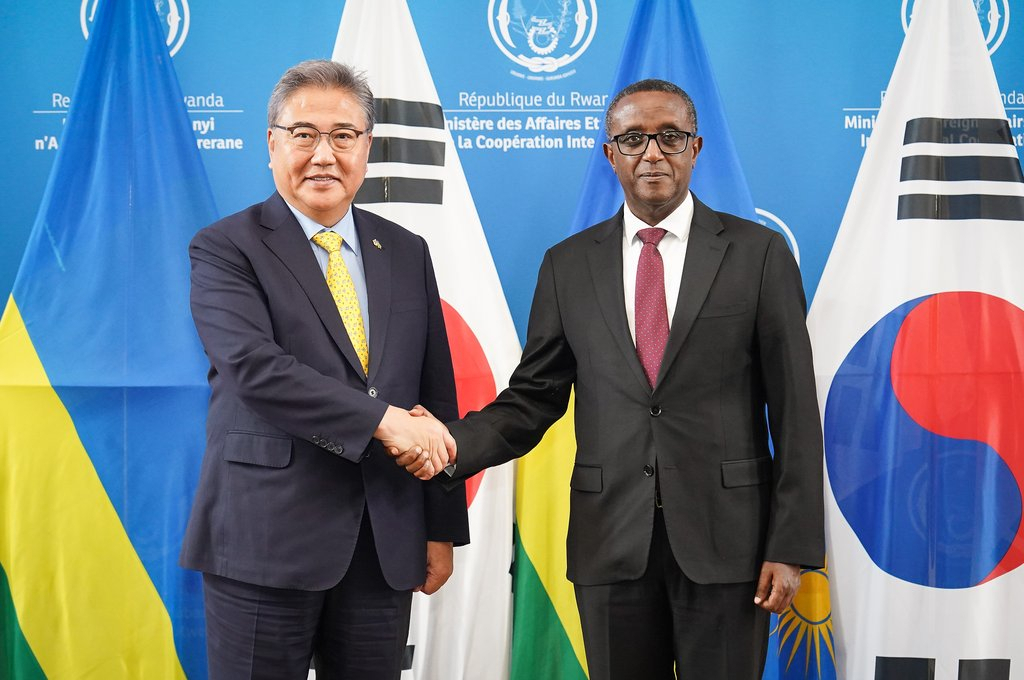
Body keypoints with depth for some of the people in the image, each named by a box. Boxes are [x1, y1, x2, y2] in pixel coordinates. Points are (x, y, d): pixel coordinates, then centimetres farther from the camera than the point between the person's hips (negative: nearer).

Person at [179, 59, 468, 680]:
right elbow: (254, 367, -18)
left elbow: (437, 395, 12)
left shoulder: (407, 254, 12)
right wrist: (382, 419, -22)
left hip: (386, 545, 4)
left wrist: (443, 529, 10)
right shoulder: (225, 249, -2)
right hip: (265, 540, -4)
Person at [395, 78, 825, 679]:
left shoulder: (759, 253, 0)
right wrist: (454, 443, -13)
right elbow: (533, 398, 6)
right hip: (611, 540, 2)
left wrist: (792, 546, -6)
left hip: (725, 538, -1)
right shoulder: (569, 265, 6)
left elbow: (795, 410, -2)